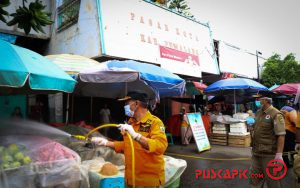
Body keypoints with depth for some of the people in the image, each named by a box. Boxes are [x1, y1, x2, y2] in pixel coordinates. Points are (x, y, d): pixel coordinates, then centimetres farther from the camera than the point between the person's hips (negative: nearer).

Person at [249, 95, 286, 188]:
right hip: (256, 153, 7)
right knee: (255, 178, 16)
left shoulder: (276, 114, -15)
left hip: (269, 154, -7)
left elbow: (281, 135, -18)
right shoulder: (258, 113, 9)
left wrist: (279, 154, -20)